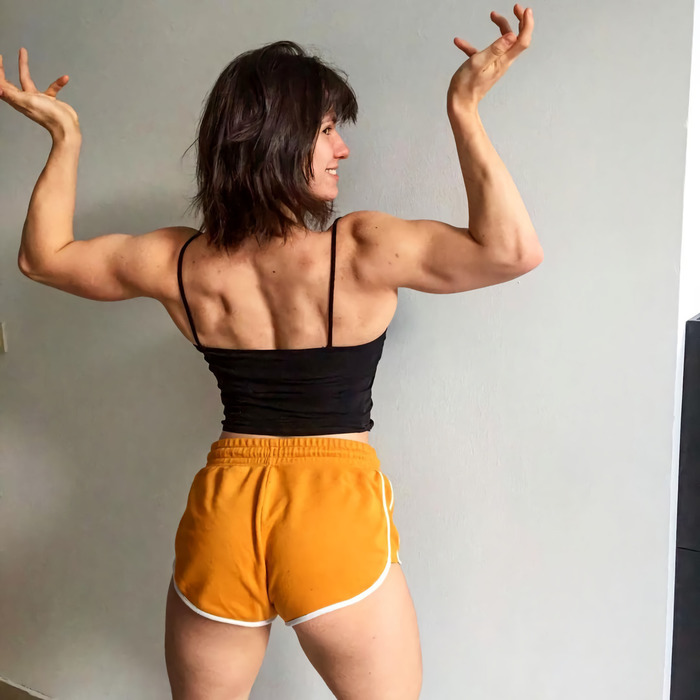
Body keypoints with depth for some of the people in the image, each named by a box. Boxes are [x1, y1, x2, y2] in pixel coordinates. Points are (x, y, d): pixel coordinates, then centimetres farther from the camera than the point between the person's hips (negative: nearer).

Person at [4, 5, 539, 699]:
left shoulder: (178, 262, -3)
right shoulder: (357, 250, -16)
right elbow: (511, 249, -17)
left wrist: (63, 138, 15)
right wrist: (464, 112, -15)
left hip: (220, 511, 4)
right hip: (336, 511, -3)